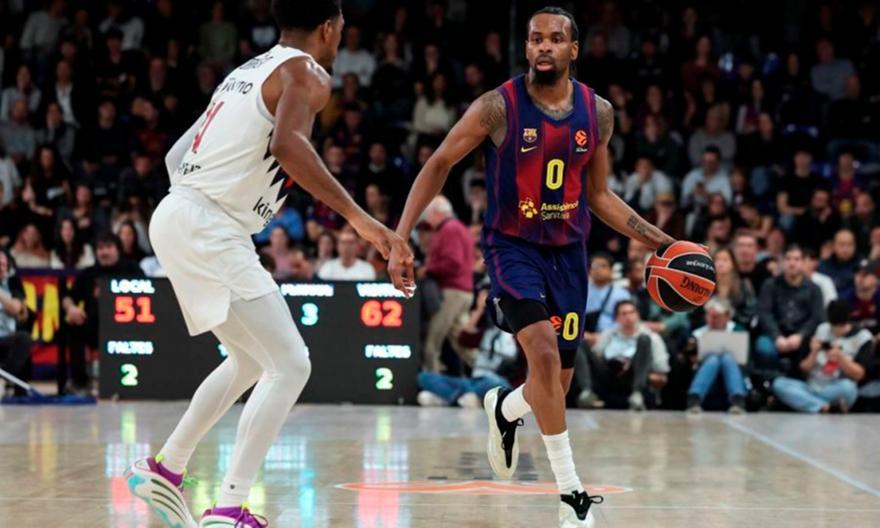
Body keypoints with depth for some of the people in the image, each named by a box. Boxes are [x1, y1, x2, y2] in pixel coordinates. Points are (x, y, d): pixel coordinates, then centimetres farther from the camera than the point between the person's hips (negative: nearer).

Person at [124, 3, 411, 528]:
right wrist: (358, 217, -30)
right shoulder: (307, 74, -6)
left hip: (178, 214, 9)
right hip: (209, 229, -9)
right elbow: (287, 143, -27)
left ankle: (165, 469, 31)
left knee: (251, 361, 25)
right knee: (290, 365, -9)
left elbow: (178, 156, 23)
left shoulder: (250, 71, 21)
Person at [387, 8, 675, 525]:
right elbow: (439, 165, -5)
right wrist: (400, 238, -12)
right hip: (513, 246, -4)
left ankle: (504, 408, 46)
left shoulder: (598, 112, -1)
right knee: (544, 353, -25)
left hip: (568, 251, 4)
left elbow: (599, 196, 12)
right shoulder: (498, 107, -13)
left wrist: (659, 240, 4)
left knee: (558, 382, 8)